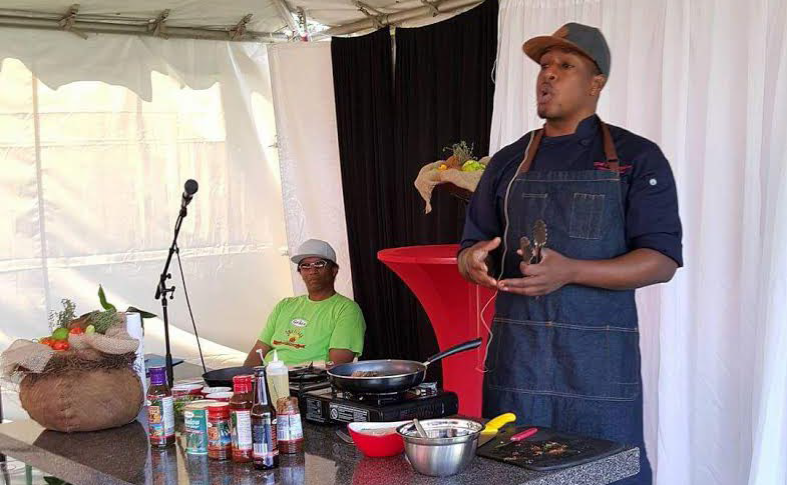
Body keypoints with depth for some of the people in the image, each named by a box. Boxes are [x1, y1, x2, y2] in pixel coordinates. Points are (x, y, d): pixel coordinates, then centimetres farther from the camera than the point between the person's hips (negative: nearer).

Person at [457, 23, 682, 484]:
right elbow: (472, 248, 16)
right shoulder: (508, 163, 12)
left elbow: (662, 261, -6)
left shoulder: (637, 158, 1)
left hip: (599, 358, -3)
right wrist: (474, 260, -9)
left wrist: (569, 271, -20)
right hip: (516, 354, 3)